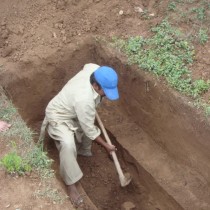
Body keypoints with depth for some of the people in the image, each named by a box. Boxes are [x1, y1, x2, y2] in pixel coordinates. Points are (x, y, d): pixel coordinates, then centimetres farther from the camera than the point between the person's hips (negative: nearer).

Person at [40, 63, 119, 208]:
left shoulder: (96, 70, -22)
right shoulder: (84, 99, -42)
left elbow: (86, 66, 7)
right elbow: (89, 129, -28)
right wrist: (106, 146, -15)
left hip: (73, 111, 9)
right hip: (59, 116, -9)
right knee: (68, 144, -31)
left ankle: (83, 150, 51)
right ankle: (71, 185, -20)